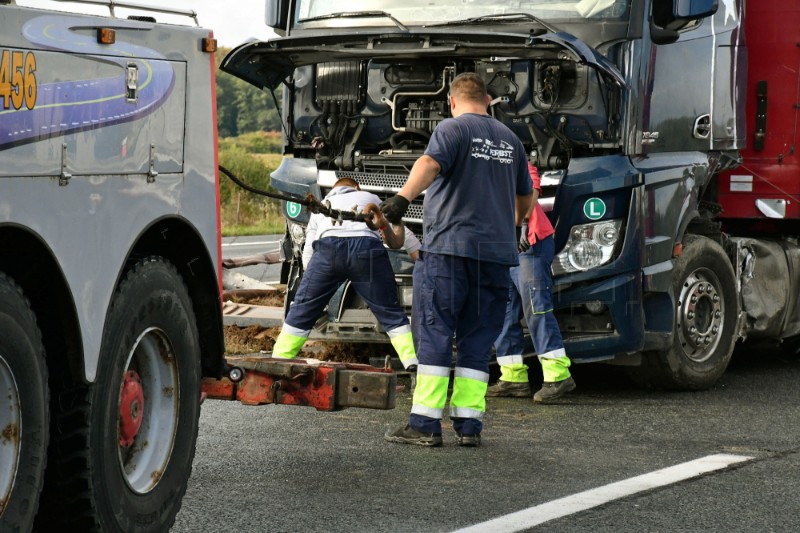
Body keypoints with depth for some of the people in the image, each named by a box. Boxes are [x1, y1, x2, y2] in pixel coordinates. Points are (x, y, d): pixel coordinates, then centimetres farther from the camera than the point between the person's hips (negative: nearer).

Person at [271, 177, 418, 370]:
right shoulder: (371, 198, 38)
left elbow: (307, 253, 31)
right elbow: (402, 233, 34)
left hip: (327, 247, 1)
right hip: (367, 245, -1)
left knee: (300, 313, 12)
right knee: (391, 315, 6)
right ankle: (413, 364, -4)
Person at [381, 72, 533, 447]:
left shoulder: (453, 128, 1)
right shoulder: (509, 139, 19)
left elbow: (430, 164, -20)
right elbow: (525, 198, 30)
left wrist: (403, 197, -35)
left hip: (450, 247, -5)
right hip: (496, 253, 5)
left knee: (434, 335, -4)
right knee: (477, 342, 8)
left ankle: (425, 423, -7)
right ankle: (468, 426, 4)